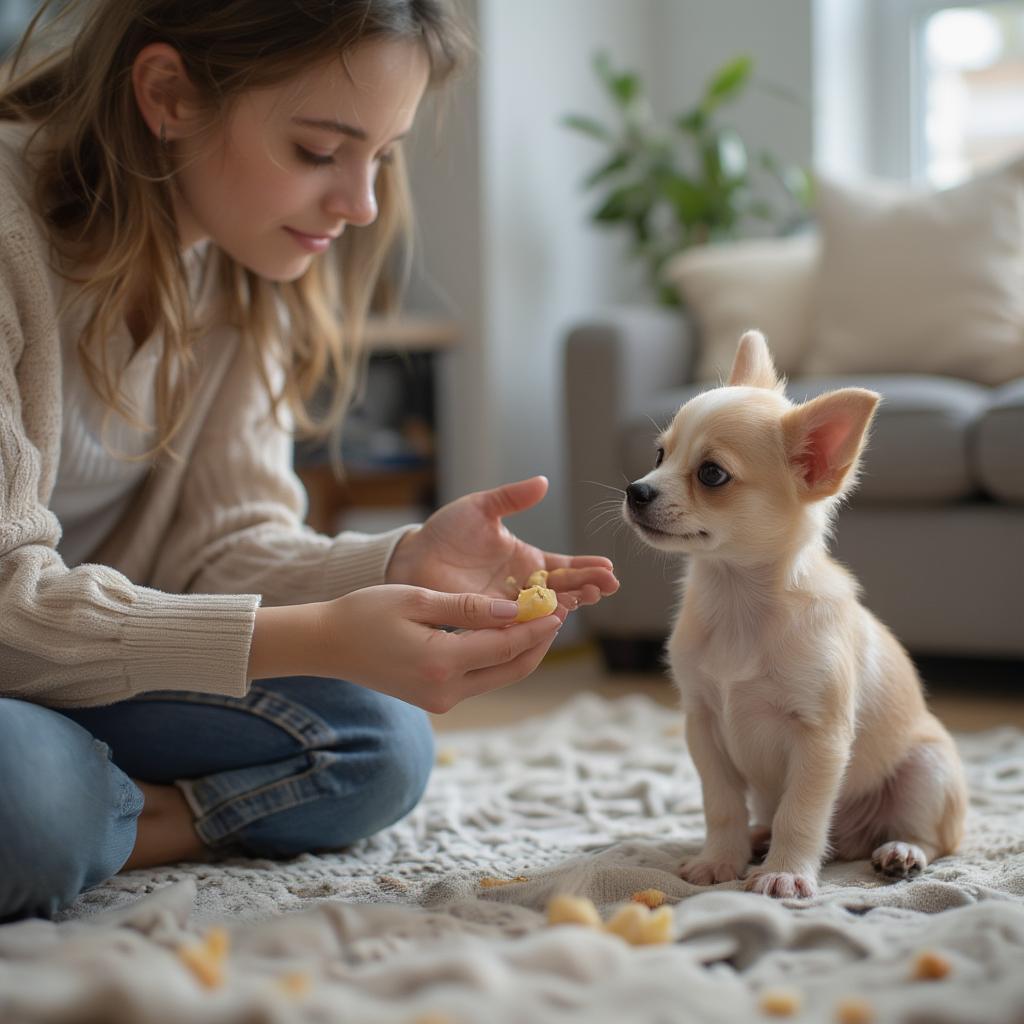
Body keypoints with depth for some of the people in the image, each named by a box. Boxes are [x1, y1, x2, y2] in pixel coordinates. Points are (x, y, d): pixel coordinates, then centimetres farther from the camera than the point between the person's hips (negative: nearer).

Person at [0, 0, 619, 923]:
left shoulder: (246, 263, -3)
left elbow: (219, 546, -4)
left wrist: (403, 566, -25)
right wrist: (317, 639, -38)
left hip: (81, 659, 6)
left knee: (381, 747, -9)